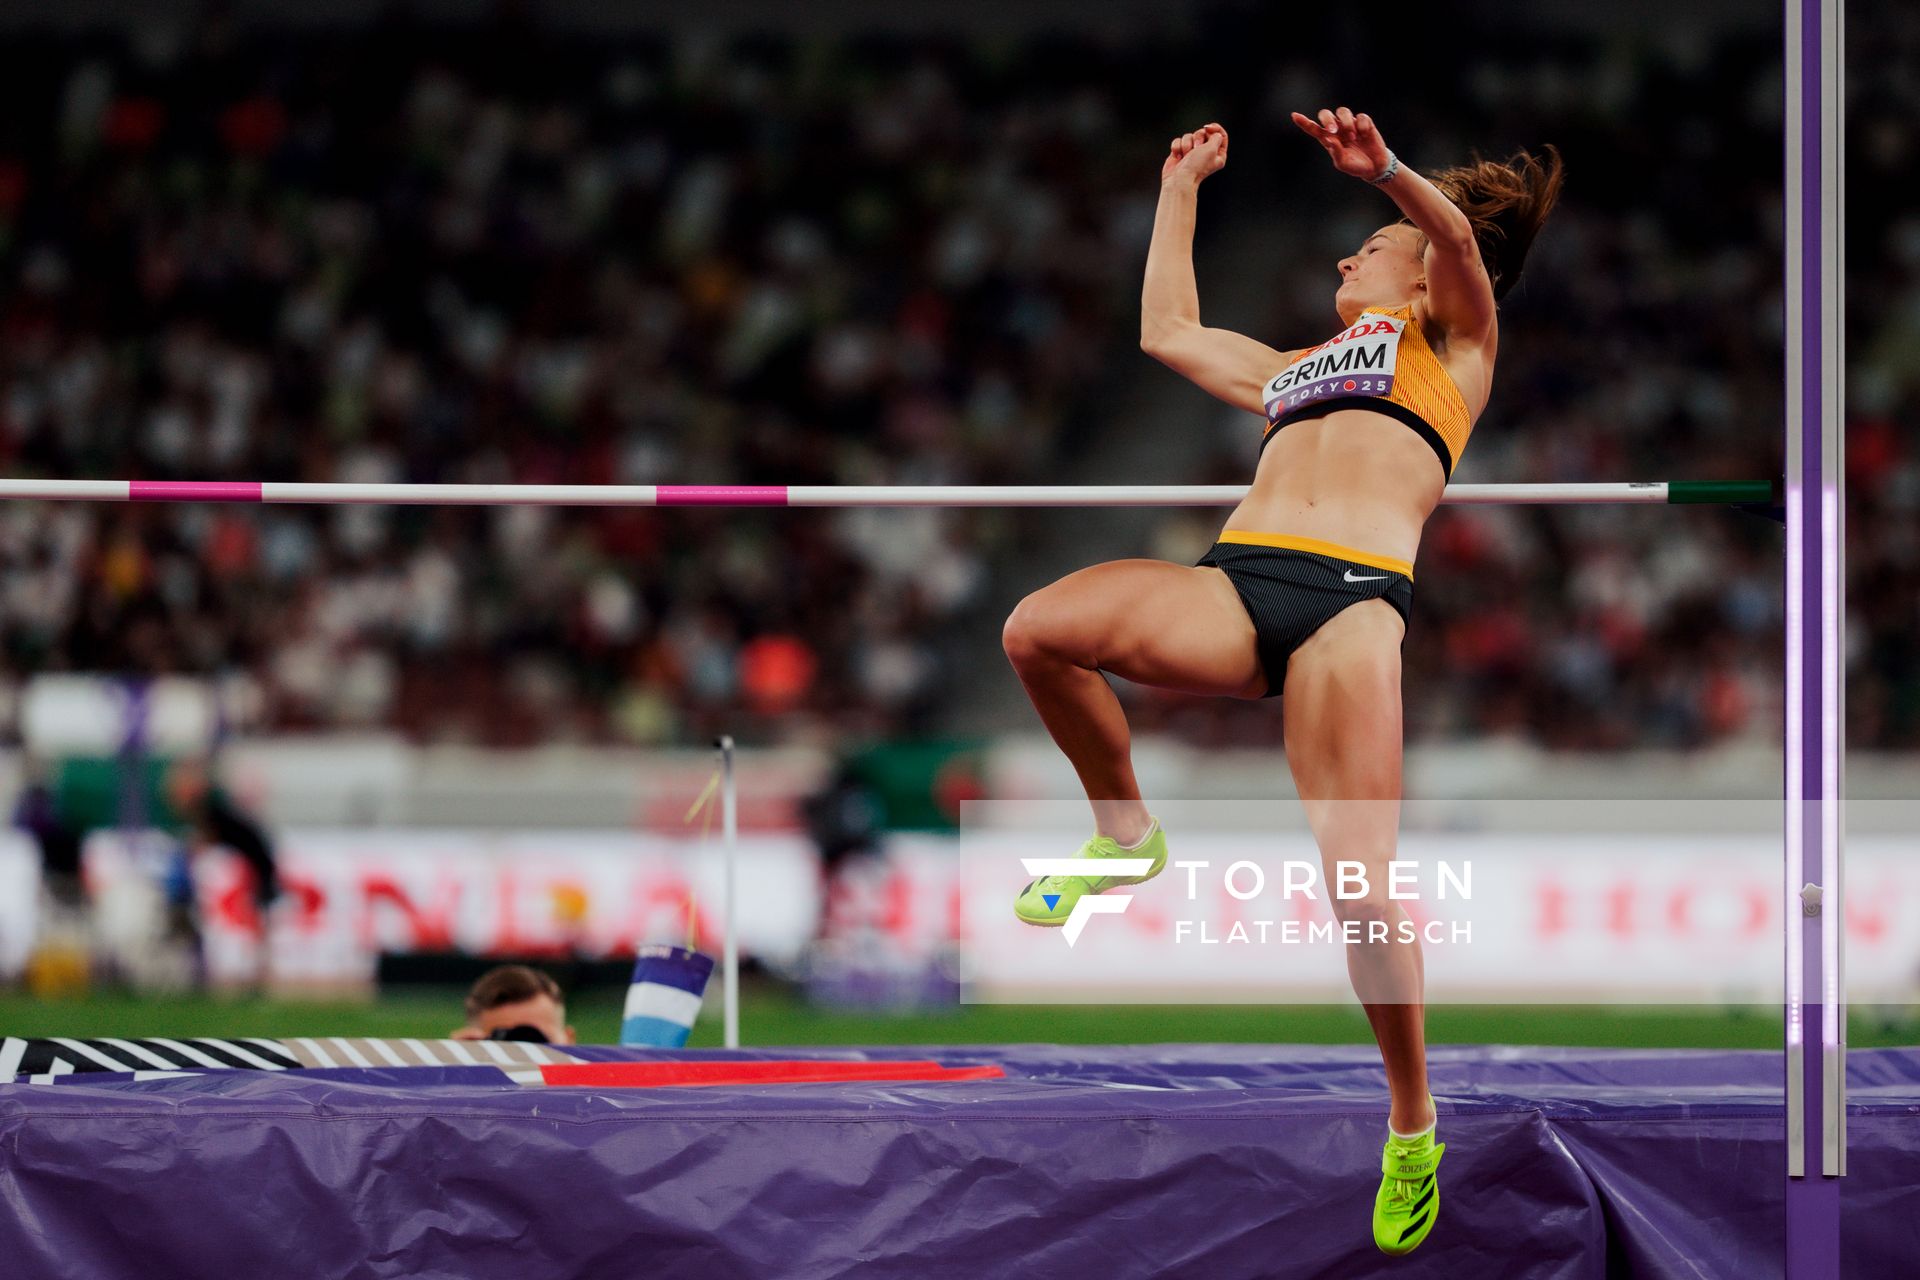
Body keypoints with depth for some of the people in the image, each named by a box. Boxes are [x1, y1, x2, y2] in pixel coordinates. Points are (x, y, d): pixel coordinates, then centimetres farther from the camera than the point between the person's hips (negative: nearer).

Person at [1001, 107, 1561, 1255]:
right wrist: (1181, 192, 50)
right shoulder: (1297, 369, 39)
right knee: (1041, 629, -25)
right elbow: (1170, 331, 47)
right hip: (1234, 586, 5)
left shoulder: (1452, 339, 21)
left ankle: (1413, 1130, -4)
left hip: (1355, 598, -5)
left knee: (1359, 881, -20)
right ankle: (1127, 836, -3)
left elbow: (1457, 237, 1)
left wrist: (1384, 172, -19)